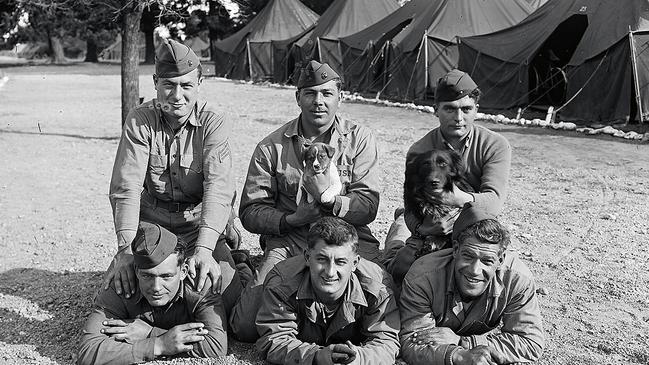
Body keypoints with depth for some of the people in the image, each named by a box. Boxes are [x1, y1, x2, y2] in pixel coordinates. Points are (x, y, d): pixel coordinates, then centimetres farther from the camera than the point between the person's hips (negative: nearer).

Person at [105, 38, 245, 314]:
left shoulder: (214, 125, -10)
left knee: (231, 298, -17)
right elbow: (126, 187, -16)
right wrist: (126, 248, -32)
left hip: (199, 224, -1)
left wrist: (203, 249, -40)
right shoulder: (139, 121, -6)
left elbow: (218, 189, -24)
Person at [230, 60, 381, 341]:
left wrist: (330, 198, -24)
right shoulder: (271, 147, 5)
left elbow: (368, 207, -5)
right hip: (288, 240, 1)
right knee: (246, 327, -17)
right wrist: (289, 220, -14)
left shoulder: (360, 139, 3)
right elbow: (250, 211, 4)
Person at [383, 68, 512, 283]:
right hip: (427, 227, 0)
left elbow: (494, 199, -21)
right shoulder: (419, 151, -6)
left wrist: (460, 199, -44)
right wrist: (423, 228, -41)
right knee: (399, 265, -25)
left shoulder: (496, 146, -7)